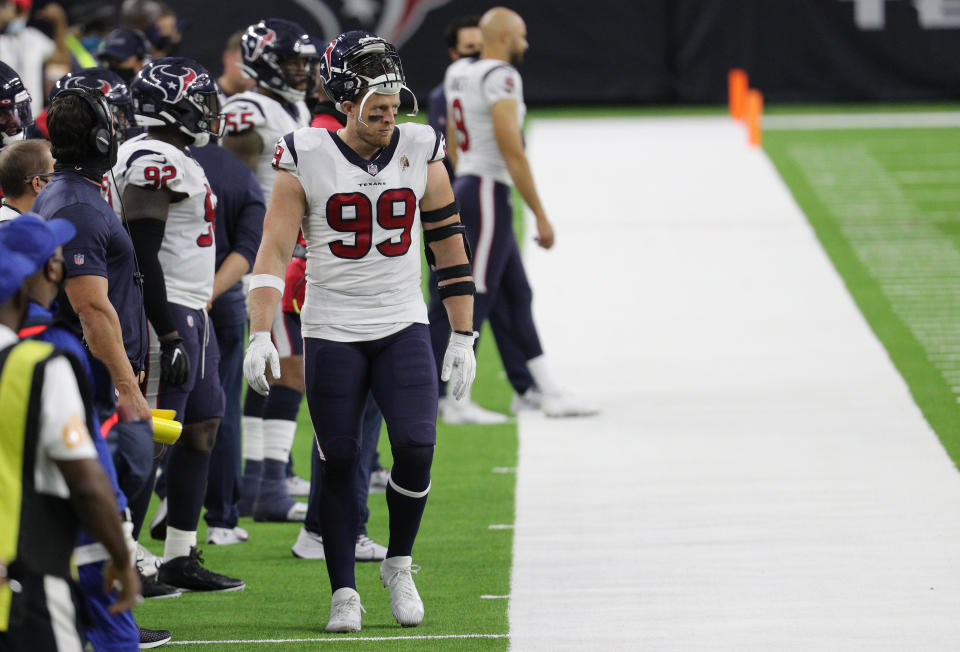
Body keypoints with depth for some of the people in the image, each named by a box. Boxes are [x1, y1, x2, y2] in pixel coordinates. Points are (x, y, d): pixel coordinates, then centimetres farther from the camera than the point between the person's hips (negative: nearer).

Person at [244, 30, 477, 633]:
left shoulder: (422, 153, 1)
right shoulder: (306, 159, -5)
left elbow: (450, 249, 7)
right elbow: (274, 250, -7)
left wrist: (463, 338, 5)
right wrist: (261, 335, -17)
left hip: (403, 327, 1)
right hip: (331, 332, -1)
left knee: (416, 448, -13)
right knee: (339, 463, 0)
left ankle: (399, 564, 11)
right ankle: (344, 592, 12)